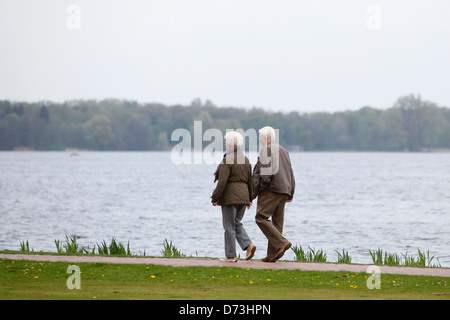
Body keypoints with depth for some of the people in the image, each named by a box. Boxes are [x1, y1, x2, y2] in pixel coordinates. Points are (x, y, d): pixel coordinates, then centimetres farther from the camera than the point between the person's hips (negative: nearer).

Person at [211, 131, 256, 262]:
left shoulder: (227, 160, -13)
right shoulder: (245, 159, 10)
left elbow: (222, 181, -17)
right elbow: (250, 181, 15)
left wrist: (215, 198, -11)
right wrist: (249, 198, 21)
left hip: (230, 197, -7)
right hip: (243, 196, 7)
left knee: (229, 226, 0)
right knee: (237, 223, 18)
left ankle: (231, 255, 3)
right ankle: (248, 245, -2)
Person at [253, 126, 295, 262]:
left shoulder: (266, 150, -5)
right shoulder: (284, 151, 21)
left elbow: (264, 174, -14)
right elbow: (291, 174, 22)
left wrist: (253, 193, -11)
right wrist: (290, 194, 23)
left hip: (271, 190, -9)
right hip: (284, 191, 9)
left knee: (261, 218, -11)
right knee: (277, 222, 6)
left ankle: (281, 243, -22)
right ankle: (272, 254, 4)